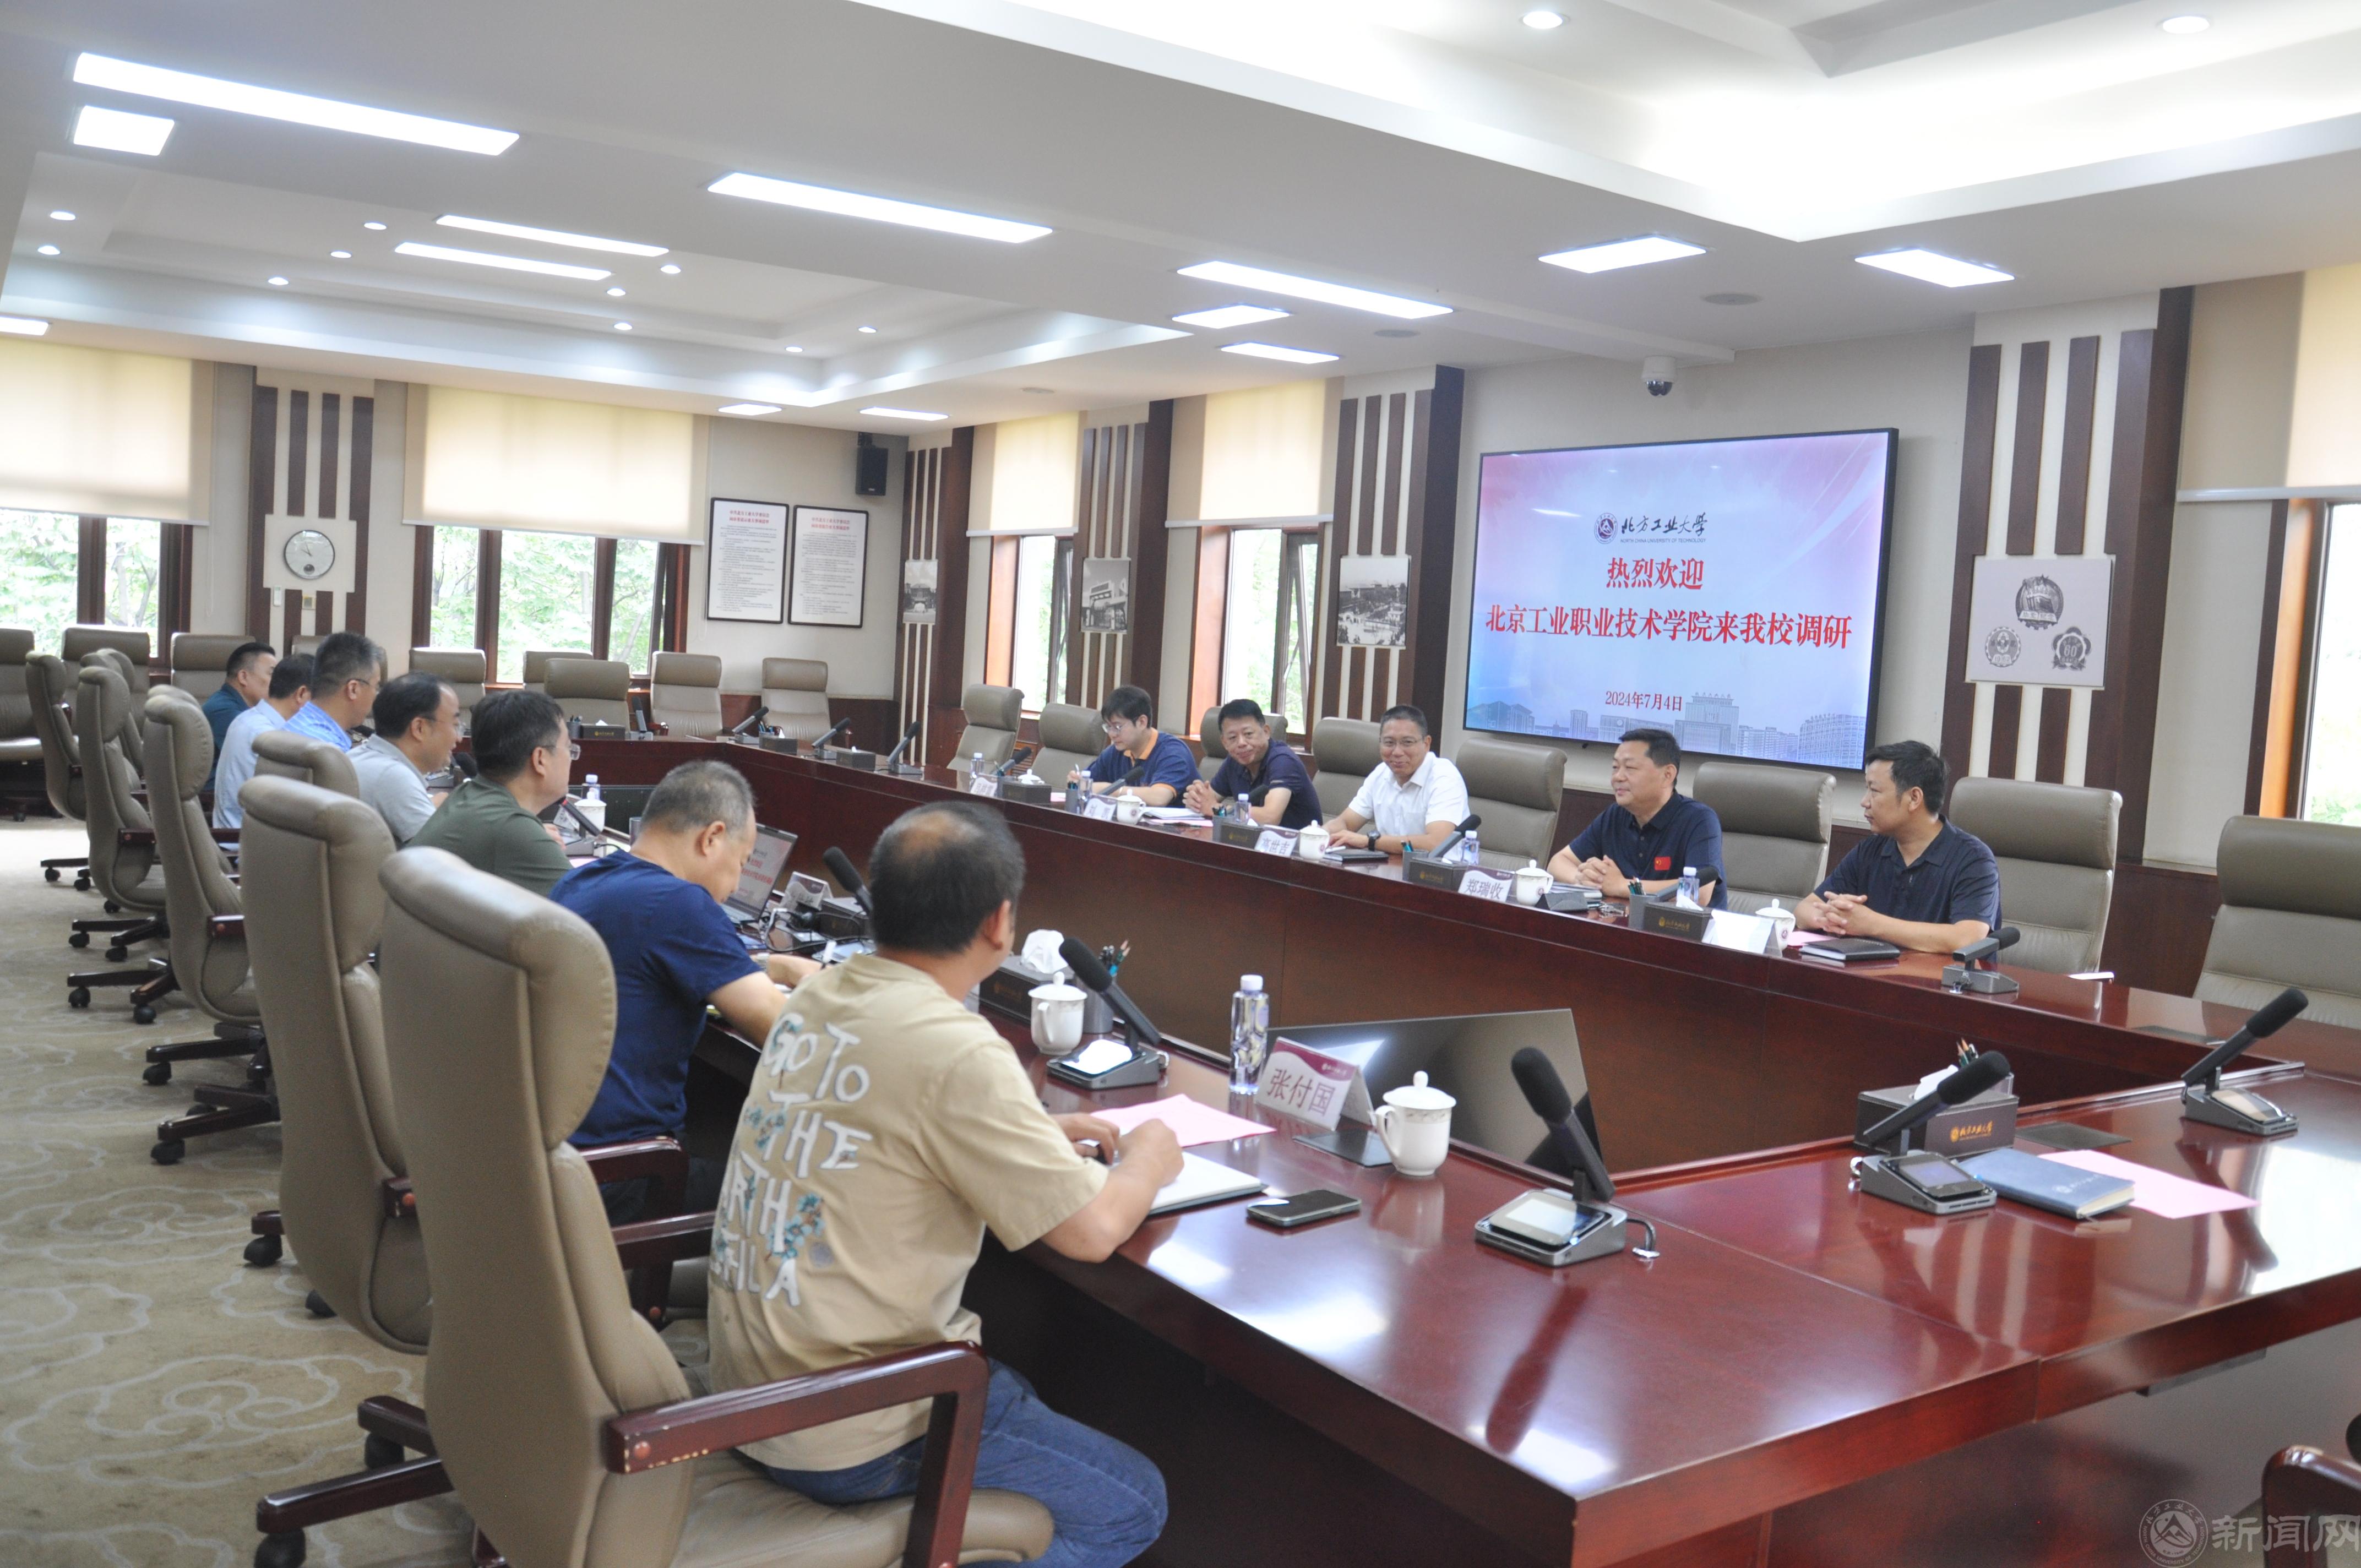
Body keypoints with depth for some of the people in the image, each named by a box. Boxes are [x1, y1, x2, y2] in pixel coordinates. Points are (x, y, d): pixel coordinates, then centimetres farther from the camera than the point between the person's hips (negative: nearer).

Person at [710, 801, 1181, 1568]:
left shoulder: (819, 995, 0)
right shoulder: (955, 1051, -24)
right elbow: (1091, 1231, -20)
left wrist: (1038, 1131, 14)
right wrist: (1149, 1162, 1)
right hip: (840, 1443, -8)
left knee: (1013, 1383, 29)